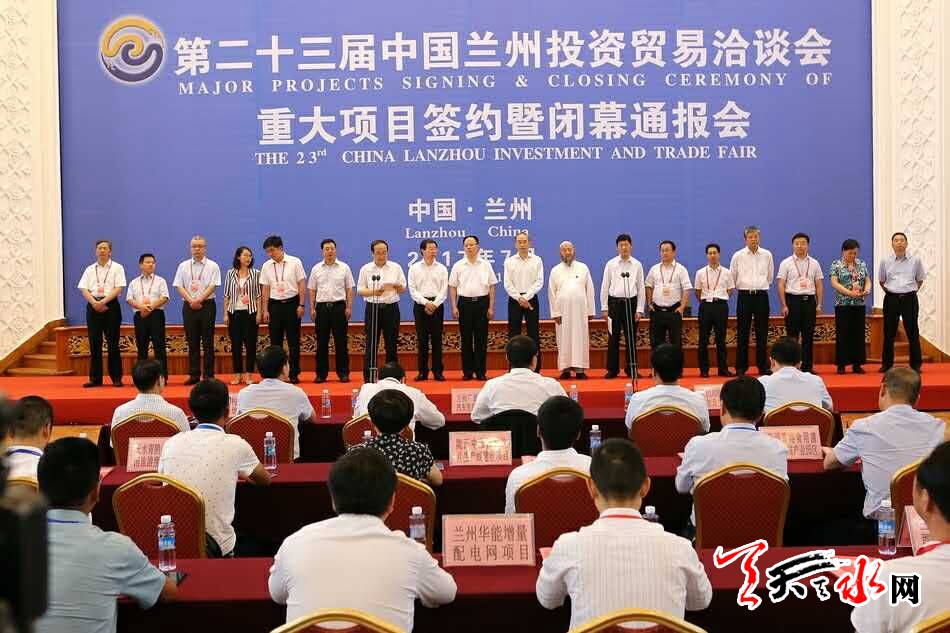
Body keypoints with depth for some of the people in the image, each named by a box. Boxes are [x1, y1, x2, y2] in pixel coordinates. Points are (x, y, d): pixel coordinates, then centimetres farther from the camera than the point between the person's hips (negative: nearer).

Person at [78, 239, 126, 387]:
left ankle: (116, 377, 3)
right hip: (93, 306, 3)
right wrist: (95, 303, -12)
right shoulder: (90, 269, 13)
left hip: (111, 305, -3)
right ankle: (95, 378, 8)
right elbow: (84, 289, 5)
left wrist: (103, 302, -16)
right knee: (94, 343, 3)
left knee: (113, 342, -2)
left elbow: (118, 289, -7)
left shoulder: (117, 268, 4)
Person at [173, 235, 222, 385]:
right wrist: (191, 300, -9)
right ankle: (194, 374, 9)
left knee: (208, 341, -1)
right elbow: (179, 286, 4)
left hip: (207, 305, -2)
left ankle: (209, 375, 3)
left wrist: (199, 300, -15)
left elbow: (213, 286, -7)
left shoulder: (212, 266, 2)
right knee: (192, 341, 5)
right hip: (189, 306, 2)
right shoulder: (183, 266, 10)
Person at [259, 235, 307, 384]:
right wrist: (265, 310, 4)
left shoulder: (295, 262, -4)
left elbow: (302, 284, -3)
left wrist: (302, 305, -8)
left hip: (292, 303, -3)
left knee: (293, 341, 1)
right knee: (275, 341, 5)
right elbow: (265, 289, 7)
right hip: (274, 304, 3)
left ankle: (294, 374, 7)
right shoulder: (266, 266, 4)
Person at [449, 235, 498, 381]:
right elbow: (453, 287, 5)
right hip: (465, 303, 0)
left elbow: (492, 286, 4)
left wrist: (491, 307, -2)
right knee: (466, 339, 3)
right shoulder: (458, 265, 4)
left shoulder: (486, 265, 4)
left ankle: (481, 372, 7)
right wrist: (454, 307, -2)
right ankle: (467, 371, 10)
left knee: (481, 339, 1)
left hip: (482, 302, 0)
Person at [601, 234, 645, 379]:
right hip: (614, 303, -1)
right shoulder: (611, 264, 2)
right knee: (613, 338, 3)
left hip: (631, 303, 1)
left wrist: (639, 309, -1)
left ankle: (631, 369, 14)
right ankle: (612, 369, 9)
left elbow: (641, 288, 4)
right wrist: (604, 308, -1)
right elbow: (605, 286, 3)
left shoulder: (637, 265, 4)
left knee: (631, 338, 6)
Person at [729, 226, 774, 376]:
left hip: (761, 296, 1)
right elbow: (732, 277, 10)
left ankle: (763, 366, 10)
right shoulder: (738, 256, 1)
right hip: (744, 296, -1)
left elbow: (770, 276, 16)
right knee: (742, 333, 1)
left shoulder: (767, 255, 5)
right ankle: (741, 367, 7)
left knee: (762, 333, 3)